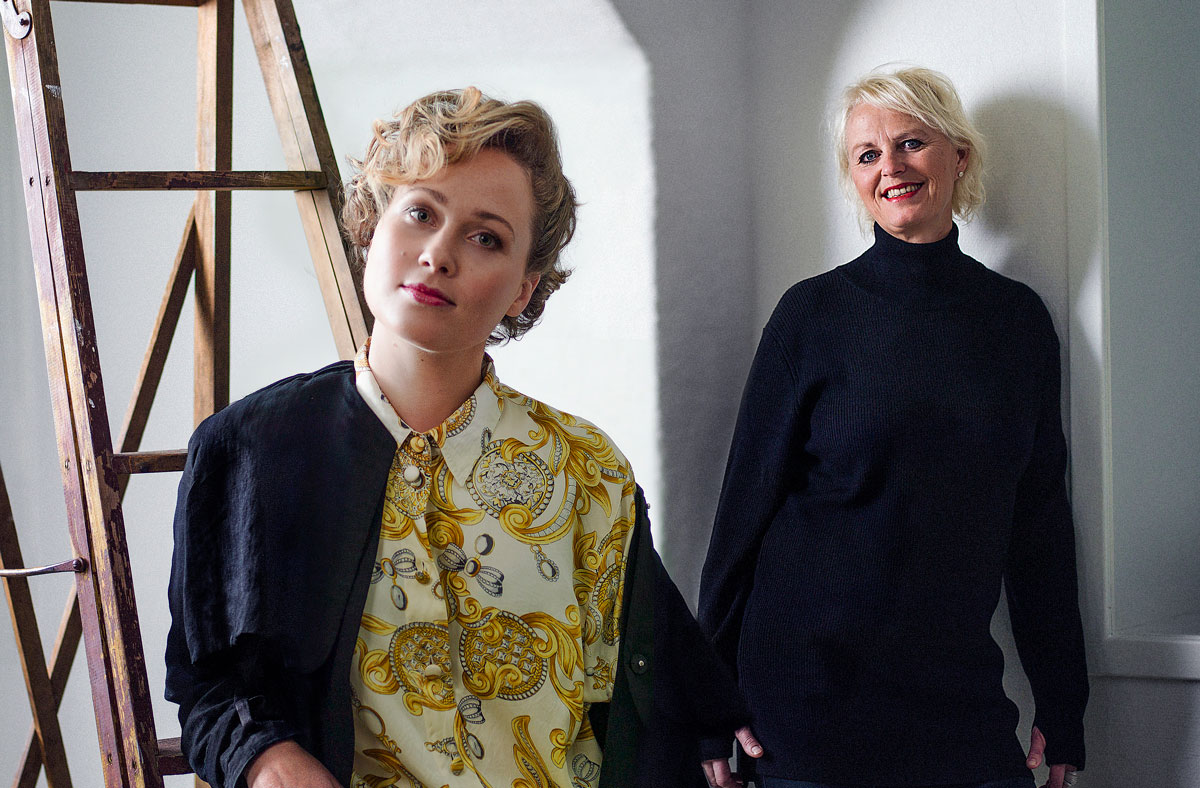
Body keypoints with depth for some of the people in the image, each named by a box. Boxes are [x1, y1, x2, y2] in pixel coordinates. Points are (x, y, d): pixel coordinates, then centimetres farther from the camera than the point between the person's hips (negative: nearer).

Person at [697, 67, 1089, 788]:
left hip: (960, 690, 3)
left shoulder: (1018, 318, 6)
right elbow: (748, 504, -2)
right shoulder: (815, 312, -3)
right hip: (813, 692, -3)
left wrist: (1063, 708, 9)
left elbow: (1041, 518, 10)